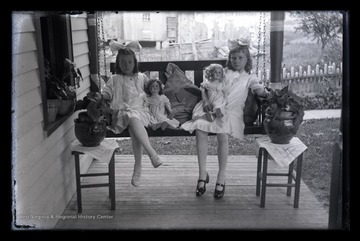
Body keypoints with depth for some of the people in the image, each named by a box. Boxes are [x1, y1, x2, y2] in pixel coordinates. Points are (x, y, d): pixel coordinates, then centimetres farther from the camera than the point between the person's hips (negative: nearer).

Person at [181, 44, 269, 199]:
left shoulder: (249, 78, 21)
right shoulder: (223, 72, 24)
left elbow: (259, 89, 3)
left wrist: (267, 93, -21)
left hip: (232, 111, -2)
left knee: (223, 135, -33)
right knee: (200, 130, -28)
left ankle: (221, 177, -19)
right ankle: (202, 174, -19)